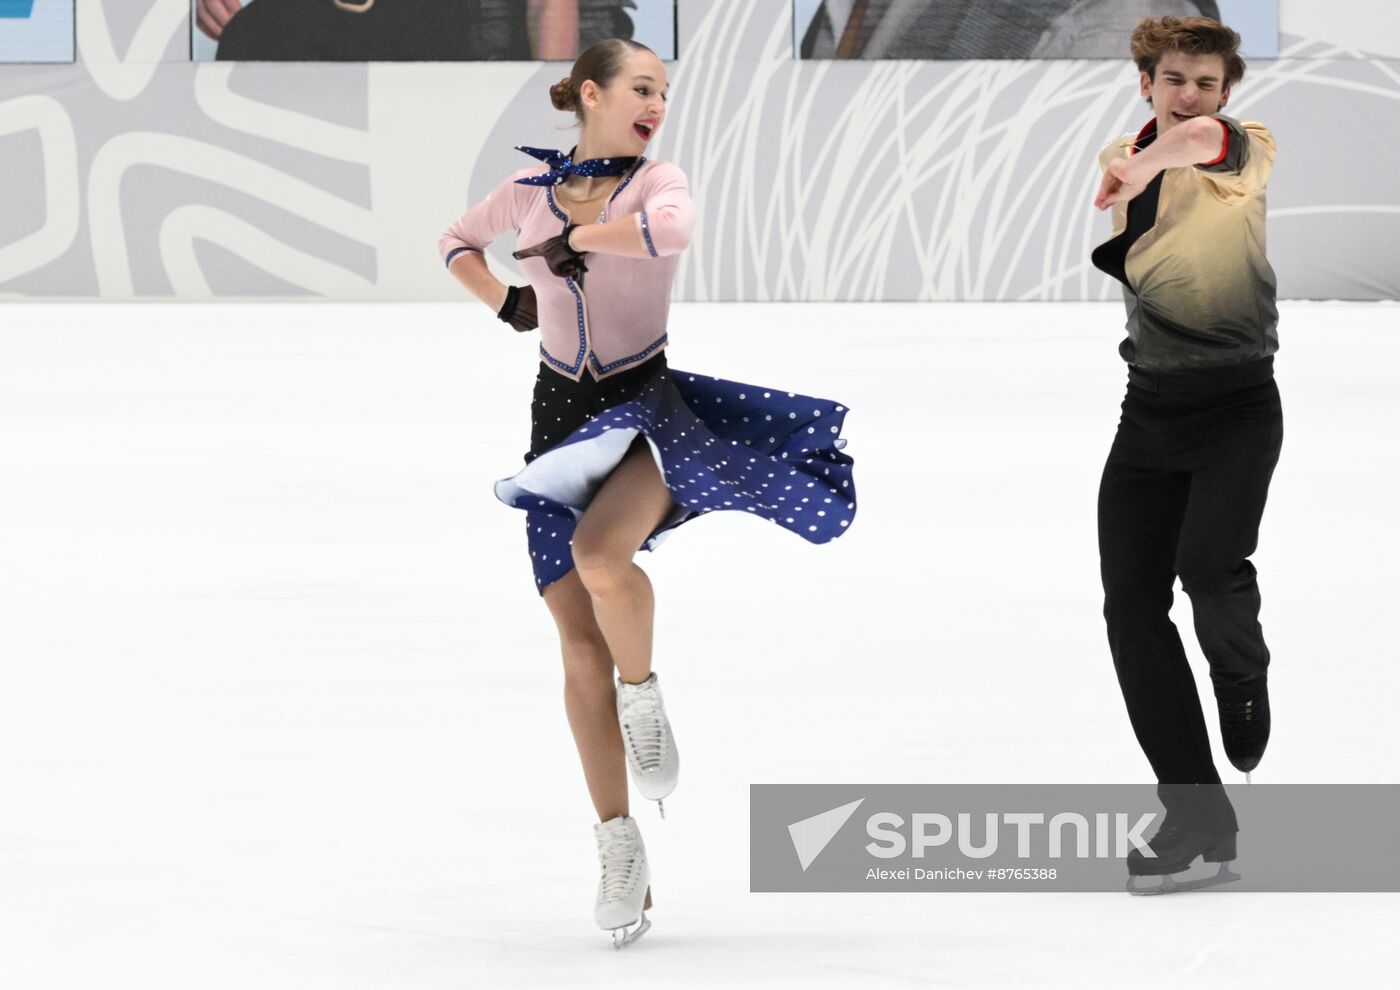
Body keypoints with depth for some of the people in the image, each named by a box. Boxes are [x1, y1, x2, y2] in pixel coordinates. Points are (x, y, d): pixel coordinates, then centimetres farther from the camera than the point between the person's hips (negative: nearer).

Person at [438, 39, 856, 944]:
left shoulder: (656, 181, -6)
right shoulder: (532, 187, 5)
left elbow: (671, 231, -31)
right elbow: (458, 241, 25)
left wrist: (571, 237, -17)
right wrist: (506, 301, 8)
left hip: (644, 404, -4)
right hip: (563, 416, 4)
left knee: (599, 554, -34)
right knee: (580, 645, -1)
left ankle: (642, 692, -3)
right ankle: (621, 845, 6)